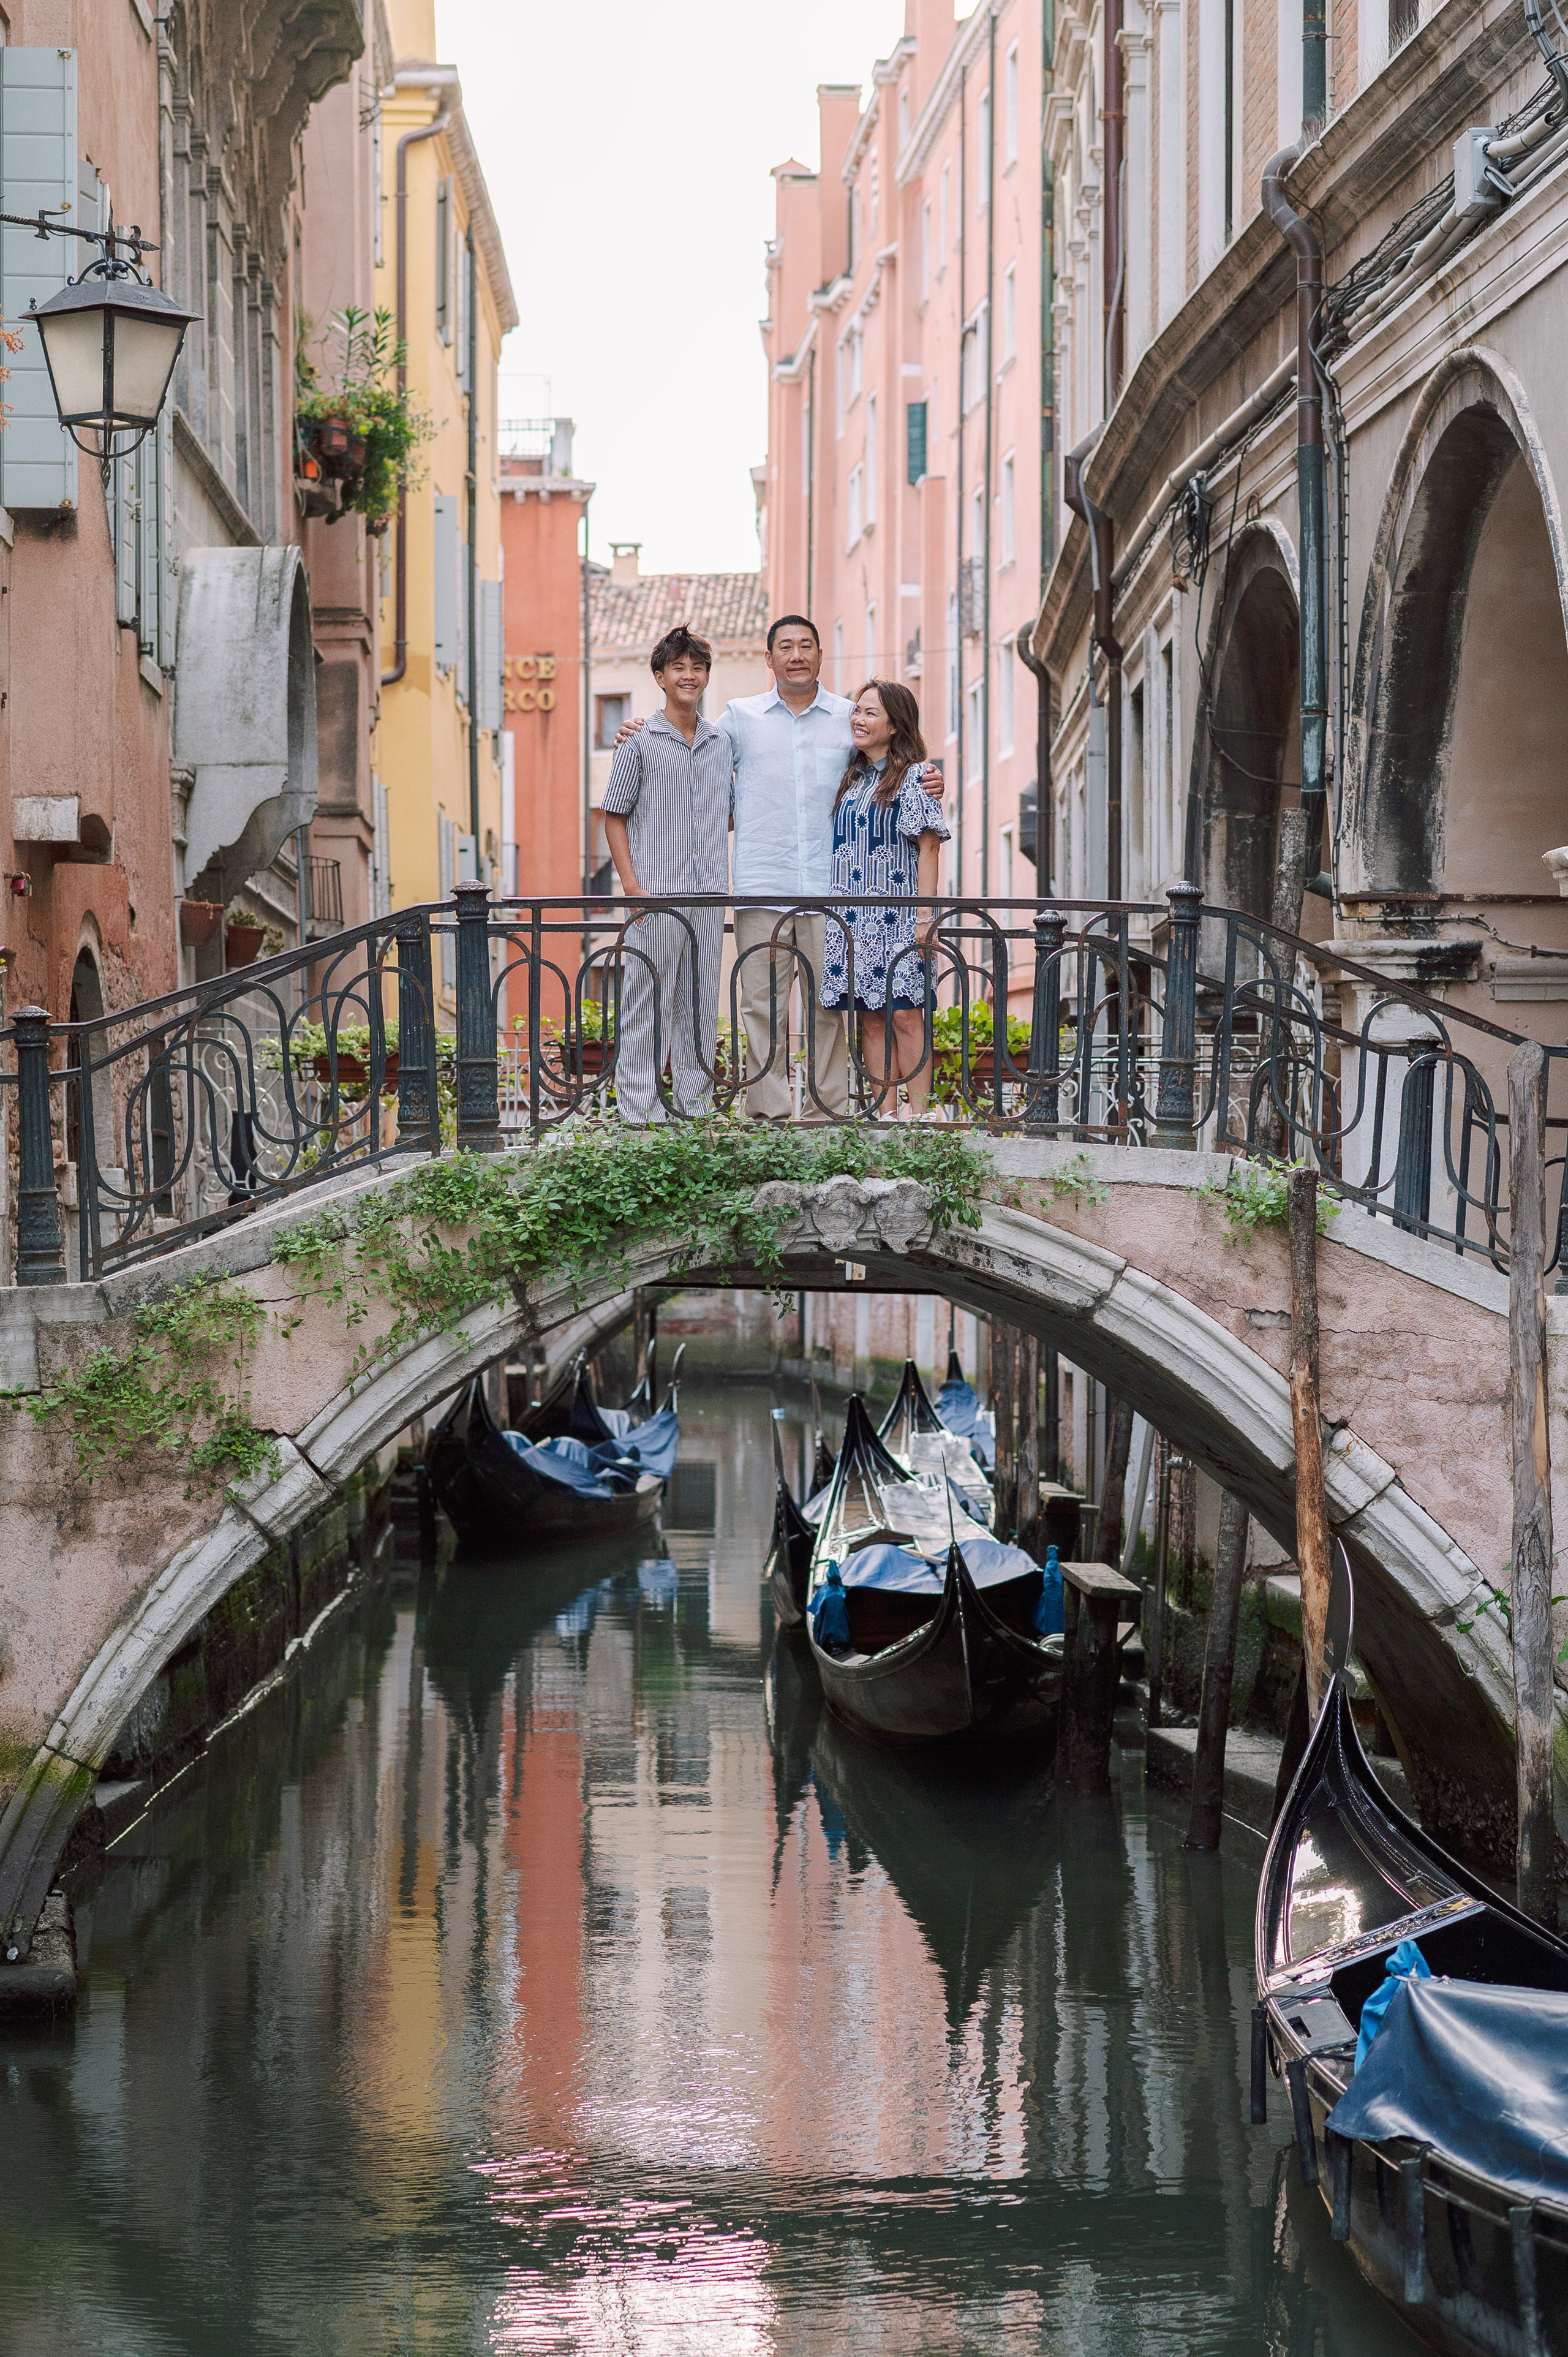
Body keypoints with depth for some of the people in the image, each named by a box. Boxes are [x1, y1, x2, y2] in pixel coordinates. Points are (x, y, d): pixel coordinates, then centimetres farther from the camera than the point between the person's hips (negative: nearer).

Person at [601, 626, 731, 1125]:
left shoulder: (722, 743, 13)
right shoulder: (640, 742, 0)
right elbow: (614, 817, 0)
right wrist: (632, 885, -9)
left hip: (709, 895, 4)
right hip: (656, 895, -4)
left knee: (701, 1003, 8)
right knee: (648, 1001, -4)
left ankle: (696, 1105, 16)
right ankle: (640, 1112, 0)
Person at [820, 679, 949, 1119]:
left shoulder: (913, 777, -3)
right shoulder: (852, 779, 16)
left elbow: (927, 848, -7)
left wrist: (925, 917, -13)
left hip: (898, 918, -6)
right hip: (853, 920, 6)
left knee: (906, 1015, -8)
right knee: (871, 1019, 4)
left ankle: (919, 1115, -6)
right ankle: (884, 1114, 5)